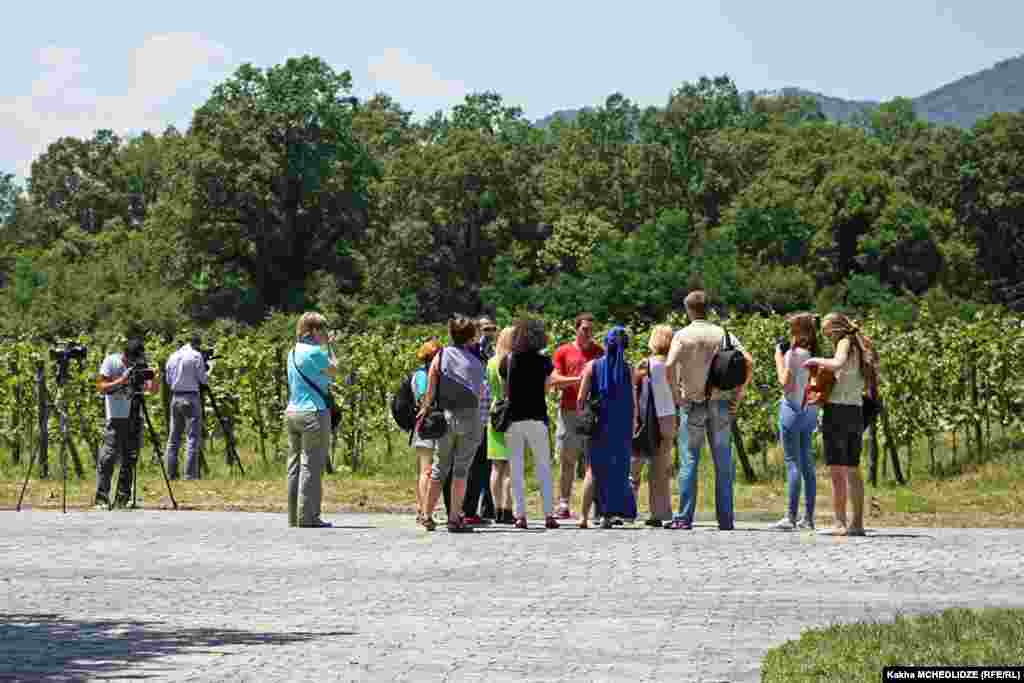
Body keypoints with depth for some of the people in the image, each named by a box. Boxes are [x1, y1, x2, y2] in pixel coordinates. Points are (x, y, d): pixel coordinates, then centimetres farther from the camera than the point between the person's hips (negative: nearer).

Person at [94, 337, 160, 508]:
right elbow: (101, 387, -9)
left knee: (130, 458, 3)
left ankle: (123, 499, 9)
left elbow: (152, 391, 3)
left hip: (135, 417, 4)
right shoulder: (110, 362, -5)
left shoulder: (141, 365, 5)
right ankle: (102, 498, -7)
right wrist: (121, 381, -22)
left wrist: (155, 381, -19)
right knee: (109, 456, -11)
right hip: (116, 417, -4)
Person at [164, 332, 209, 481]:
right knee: (193, 438, -5)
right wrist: (209, 369, 12)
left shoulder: (173, 356, 12)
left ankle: (171, 474, 10)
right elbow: (203, 379, -6)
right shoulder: (196, 356, -7)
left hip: (175, 398, 6)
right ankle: (190, 474, -10)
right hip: (191, 398, -6)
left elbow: (168, 380, 17)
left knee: (173, 438, 10)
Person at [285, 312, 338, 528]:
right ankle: (308, 517, -6)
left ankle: (294, 516, 12)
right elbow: (333, 371, 0)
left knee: (295, 466, 10)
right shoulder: (314, 352, -12)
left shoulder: (293, 352, 13)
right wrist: (327, 346, 7)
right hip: (313, 413, -9)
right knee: (311, 466, -5)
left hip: (292, 412, 9)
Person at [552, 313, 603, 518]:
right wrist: (577, 379, -11)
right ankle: (563, 504, 2)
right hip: (569, 411, -1)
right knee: (567, 459, 0)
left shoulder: (599, 351, 13)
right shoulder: (563, 352, 9)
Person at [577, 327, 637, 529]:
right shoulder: (628, 369, -2)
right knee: (617, 470, 9)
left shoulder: (592, 366, -1)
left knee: (593, 470, 8)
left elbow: (581, 398, -4)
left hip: (599, 425, 0)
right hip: (623, 427, 0)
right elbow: (634, 402, -1)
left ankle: (584, 515, -1)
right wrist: (632, 426, 10)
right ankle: (608, 515, 5)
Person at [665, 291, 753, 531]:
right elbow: (749, 362, -4)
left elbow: (670, 365, -18)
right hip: (721, 403, 2)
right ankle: (726, 518, 7)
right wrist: (739, 393, 1)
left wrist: (675, 394, -8)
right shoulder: (723, 334, 4)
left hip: (693, 403, -2)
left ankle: (684, 517, -1)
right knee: (723, 463, 7)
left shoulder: (683, 335, -3)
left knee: (689, 461, 2)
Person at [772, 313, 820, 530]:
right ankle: (808, 517, 11)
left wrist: (779, 356, -4)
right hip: (809, 411, 8)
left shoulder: (793, 353, -12)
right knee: (807, 463, 10)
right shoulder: (813, 354, 10)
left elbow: (785, 382, -14)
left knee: (793, 463, -7)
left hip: (793, 408, -8)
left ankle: (791, 517, -9)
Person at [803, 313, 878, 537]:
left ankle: (840, 522, -7)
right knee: (853, 470, 12)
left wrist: (817, 361, -12)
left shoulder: (845, 343, -6)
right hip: (856, 411, 8)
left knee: (837, 470, -5)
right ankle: (857, 523, 11)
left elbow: (838, 363, -28)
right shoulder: (859, 347, 17)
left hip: (837, 410, -8)